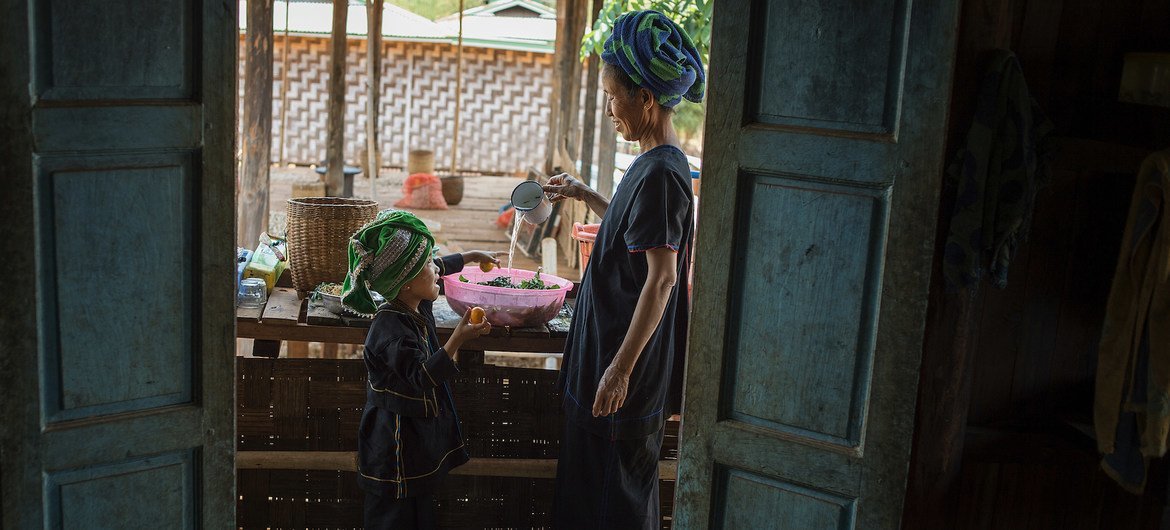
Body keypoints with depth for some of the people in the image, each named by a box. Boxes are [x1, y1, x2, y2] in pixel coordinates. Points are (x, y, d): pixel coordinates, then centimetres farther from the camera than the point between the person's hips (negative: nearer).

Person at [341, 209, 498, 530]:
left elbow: (441, 268, 23)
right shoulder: (391, 329, -27)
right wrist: (458, 339, -40)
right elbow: (422, 377, -33)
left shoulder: (418, 307, 1)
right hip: (397, 442, -9)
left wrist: (471, 257, 31)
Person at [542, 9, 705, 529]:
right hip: (613, 346, 10)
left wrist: (621, 368, -24)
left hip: (629, 364, -10)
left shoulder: (659, 174, -22)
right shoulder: (660, 164, 9)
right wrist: (587, 196, 25)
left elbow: (662, 277, -25)